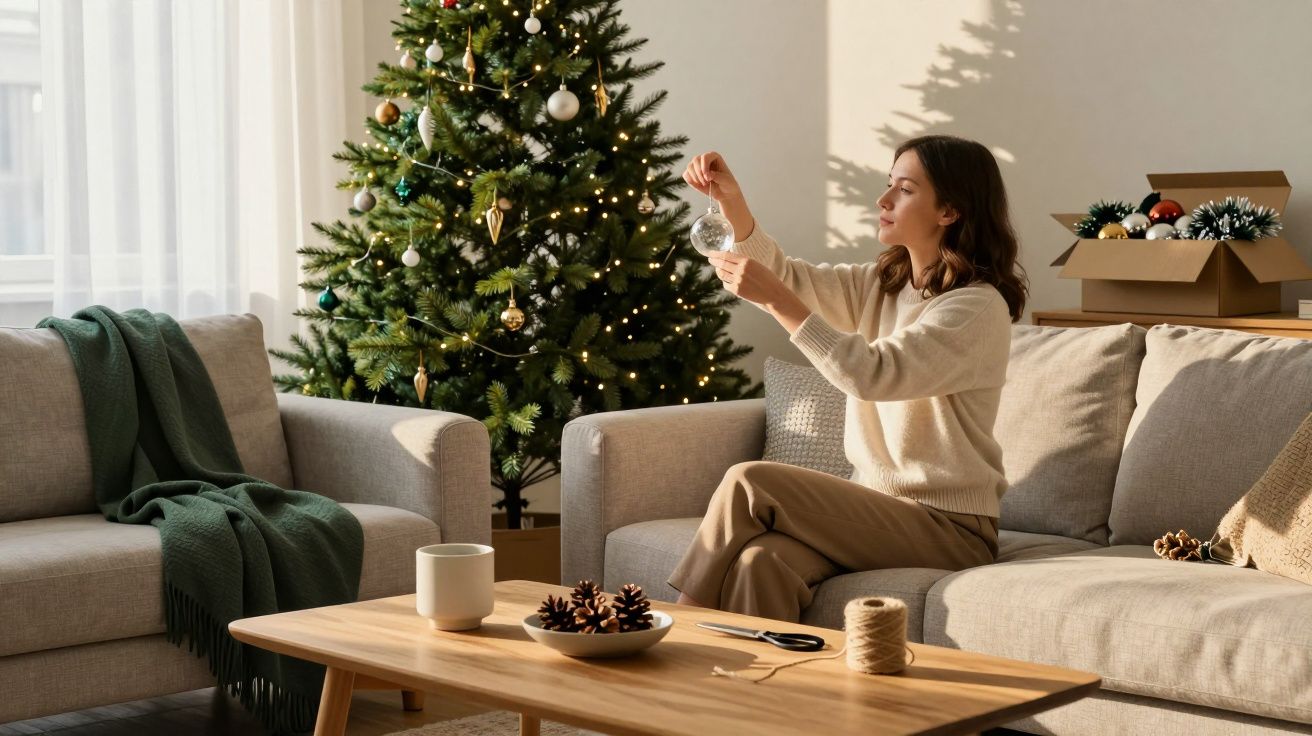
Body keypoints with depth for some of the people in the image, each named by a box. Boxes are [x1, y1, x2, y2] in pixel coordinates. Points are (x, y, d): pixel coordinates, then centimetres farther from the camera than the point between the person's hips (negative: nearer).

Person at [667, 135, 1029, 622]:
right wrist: (731, 201, -10)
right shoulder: (881, 284, 12)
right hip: (877, 507, 6)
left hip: (949, 528, -6)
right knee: (760, 560, -27)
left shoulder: (979, 308, -13)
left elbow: (872, 373, -25)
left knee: (748, 483, -20)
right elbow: (789, 277, 6)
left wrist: (776, 300, -27)